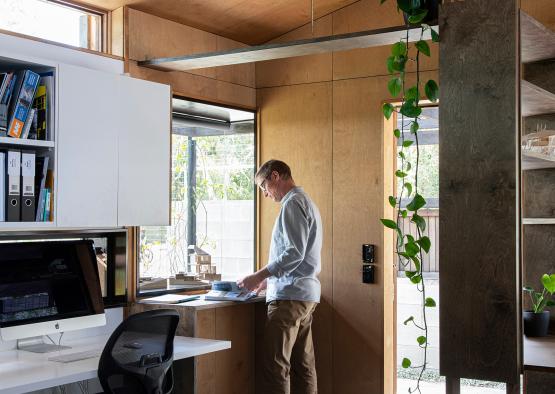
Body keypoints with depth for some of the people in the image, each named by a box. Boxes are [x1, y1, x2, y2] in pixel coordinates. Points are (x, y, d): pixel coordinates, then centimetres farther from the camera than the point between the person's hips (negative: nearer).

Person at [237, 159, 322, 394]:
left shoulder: (293, 203, -9)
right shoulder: (306, 202, 21)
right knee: (303, 366, 8)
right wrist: (269, 281, 21)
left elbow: (294, 253, -18)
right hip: (307, 295, 10)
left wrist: (259, 276, -14)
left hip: (290, 296, -10)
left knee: (276, 366, -9)